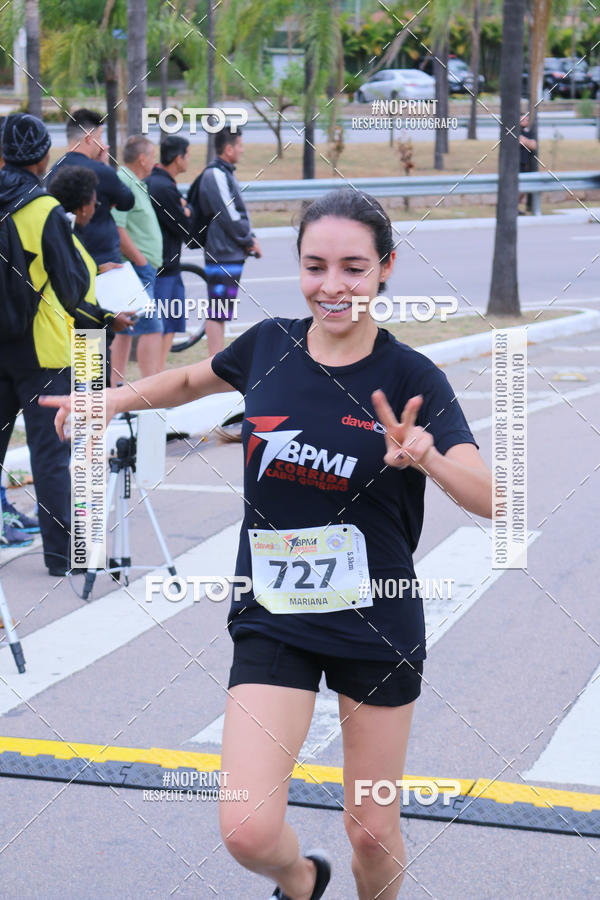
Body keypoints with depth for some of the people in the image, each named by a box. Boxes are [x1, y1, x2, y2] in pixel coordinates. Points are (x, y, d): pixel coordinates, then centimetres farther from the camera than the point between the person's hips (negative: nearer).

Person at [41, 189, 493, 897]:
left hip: (377, 623, -1)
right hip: (272, 618, 2)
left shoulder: (410, 379, -11)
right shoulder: (269, 345, -3)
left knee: (372, 832, 9)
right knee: (247, 830, -10)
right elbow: (194, 380, 20)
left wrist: (427, 458, -39)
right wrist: (115, 399, 6)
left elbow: (488, 499, -20)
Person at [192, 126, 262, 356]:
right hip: (223, 253, -11)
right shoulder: (216, 175, -15)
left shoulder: (224, 173, 17)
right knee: (217, 313, -8)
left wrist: (249, 238, 6)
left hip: (230, 253, 11)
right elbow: (230, 217, -18)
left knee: (219, 313, 14)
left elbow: (238, 212, 20)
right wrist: (250, 241, -7)